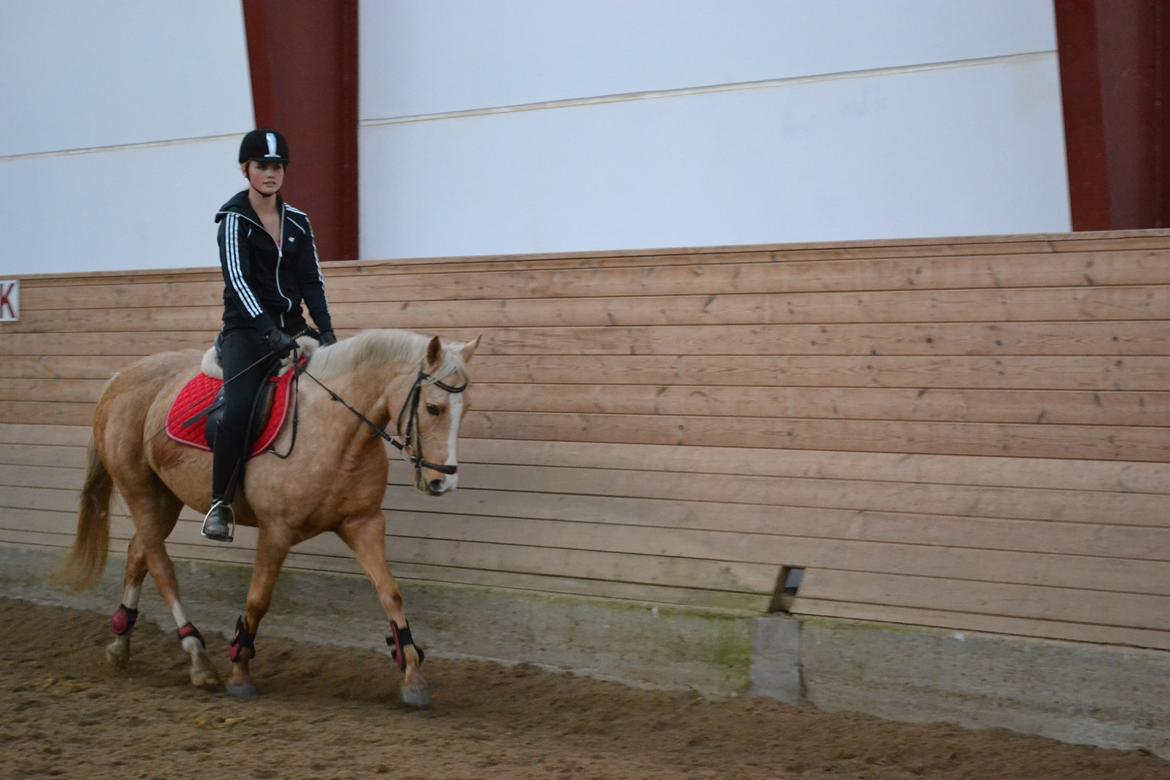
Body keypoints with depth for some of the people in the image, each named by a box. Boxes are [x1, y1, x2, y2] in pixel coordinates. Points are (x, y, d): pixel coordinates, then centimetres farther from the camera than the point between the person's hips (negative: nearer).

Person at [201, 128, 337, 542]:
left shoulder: (297, 222, 11)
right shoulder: (235, 219, -4)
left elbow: (311, 280, 8)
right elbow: (237, 278, -18)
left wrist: (325, 329, -9)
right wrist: (268, 329, -31)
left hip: (290, 326, 6)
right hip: (247, 328, -6)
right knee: (238, 406, -28)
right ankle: (221, 504, -20)